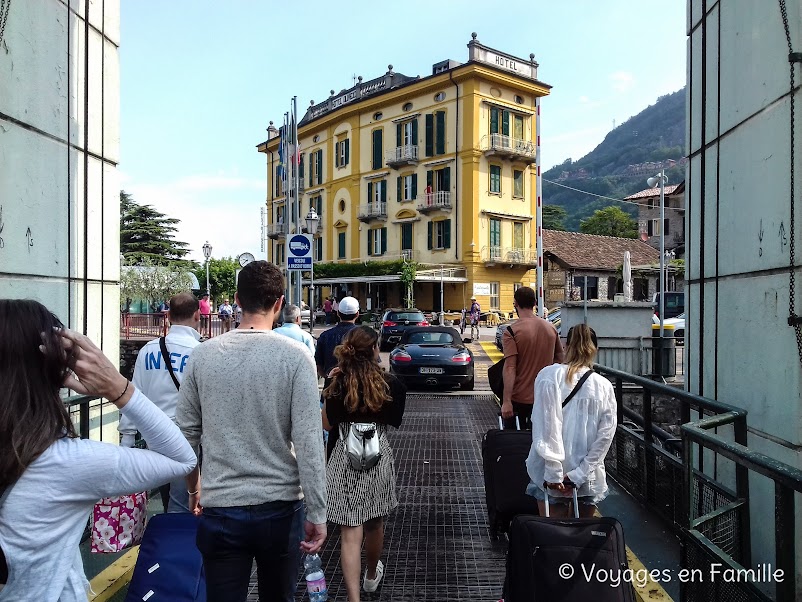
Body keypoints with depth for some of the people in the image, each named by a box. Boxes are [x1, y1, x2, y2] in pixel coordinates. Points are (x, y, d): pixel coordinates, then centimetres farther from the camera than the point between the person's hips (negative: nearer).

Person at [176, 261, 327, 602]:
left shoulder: (203, 355, -3)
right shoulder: (295, 357, -12)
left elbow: (186, 433, 5)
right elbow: (308, 443, -14)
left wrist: (193, 487, 20)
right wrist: (317, 514, -6)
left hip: (220, 509, 1)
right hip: (281, 508, -1)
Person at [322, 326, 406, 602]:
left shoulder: (337, 383, -8)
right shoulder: (388, 383, -8)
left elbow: (327, 424, 1)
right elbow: (394, 420, 5)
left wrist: (333, 386, 4)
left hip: (344, 458, -1)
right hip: (378, 455, 1)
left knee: (350, 532, 2)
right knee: (374, 523, 23)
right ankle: (372, 575, 45)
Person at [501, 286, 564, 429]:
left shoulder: (511, 332, -14)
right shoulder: (551, 328, 3)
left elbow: (510, 368, -20)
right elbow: (560, 358, 10)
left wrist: (506, 401, -20)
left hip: (519, 398, -4)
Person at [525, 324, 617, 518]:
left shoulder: (548, 376, -7)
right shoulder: (604, 386, 0)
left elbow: (545, 425, -14)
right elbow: (606, 434, -5)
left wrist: (552, 470, -12)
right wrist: (580, 473, -4)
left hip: (550, 477, -2)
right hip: (589, 478, 2)